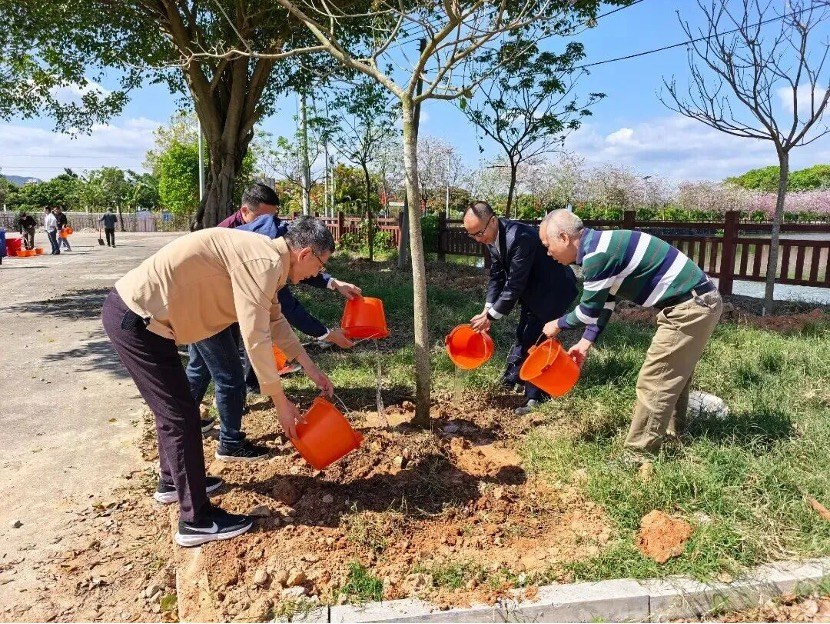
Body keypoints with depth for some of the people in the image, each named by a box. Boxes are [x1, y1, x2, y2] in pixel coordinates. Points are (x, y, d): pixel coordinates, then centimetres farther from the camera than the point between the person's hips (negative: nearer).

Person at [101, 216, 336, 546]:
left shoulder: (262, 256, 12)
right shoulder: (265, 261, -19)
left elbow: (275, 322, 22)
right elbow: (255, 338, -22)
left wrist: (313, 370, 24)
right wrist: (281, 402, -12)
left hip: (132, 310, 10)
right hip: (136, 320, -10)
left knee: (172, 406, 24)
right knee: (182, 415, -3)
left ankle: (172, 480, 45)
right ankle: (196, 520, 10)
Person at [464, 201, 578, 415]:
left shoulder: (519, 237, -34)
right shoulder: (493, 238, -7)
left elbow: (515, 284, -31)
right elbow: (496, 276, 0)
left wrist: (491, 316, -25)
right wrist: (487, 310, -9)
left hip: (553, 290, -8)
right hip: (532, 290, 9)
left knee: (534, 339, -8)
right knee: (523, 335, 17)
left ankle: (536, 397, 4)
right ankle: (511, 380, 33)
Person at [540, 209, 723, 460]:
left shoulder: (598, 254, -21)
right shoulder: (601, 248, 11)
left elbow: (589, 309, -12)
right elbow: (603, 304, 16)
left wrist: (559, 325, 5)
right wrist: (586, 343, 12)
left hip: (689, 307, -10)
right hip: (699, 302, 10)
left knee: (652, 384, -3)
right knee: (673, 376, 24)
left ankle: (638, 457, 8)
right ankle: (671, 435, 40)